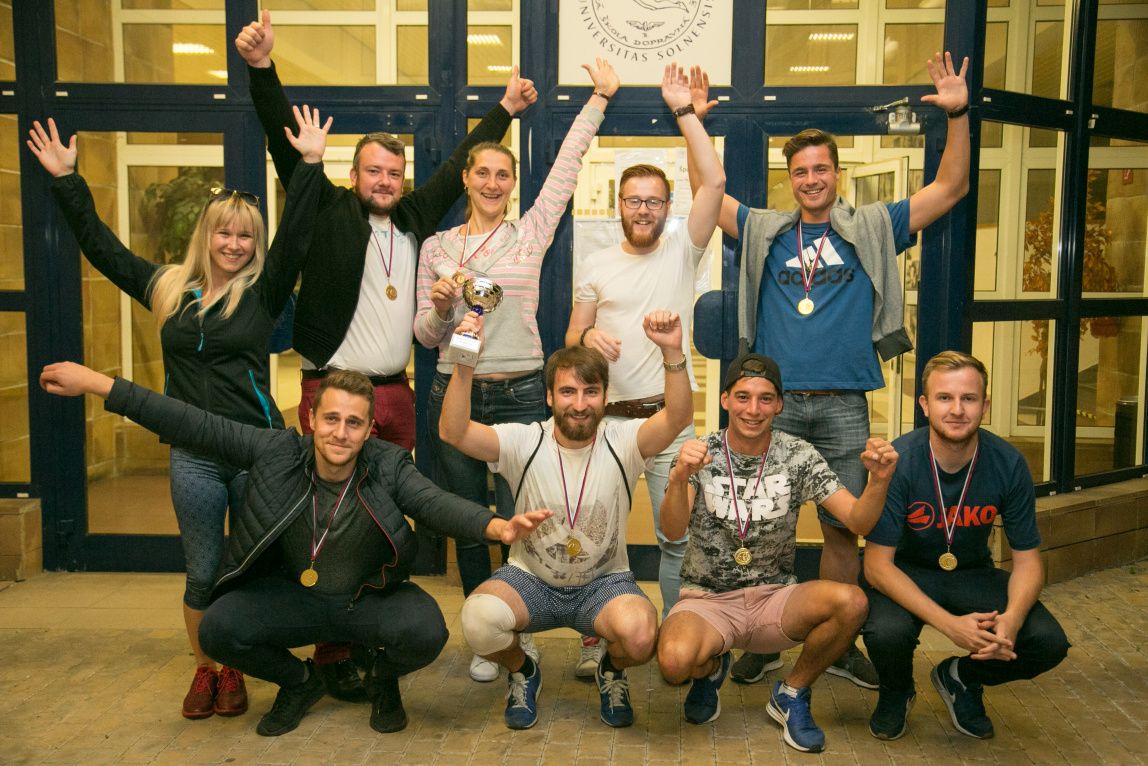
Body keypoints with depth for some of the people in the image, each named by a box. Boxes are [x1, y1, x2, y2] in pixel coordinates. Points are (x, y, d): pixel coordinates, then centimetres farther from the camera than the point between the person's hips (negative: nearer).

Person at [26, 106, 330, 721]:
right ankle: (204, 669, 30)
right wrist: (65, 181, 11)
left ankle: (235, 671, 28)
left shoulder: (263, 290, -1)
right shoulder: (169, 290, 7)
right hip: (193, 456, 2)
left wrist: (310, 164, -18)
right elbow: (101, 247, 13)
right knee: (203, 573, 10)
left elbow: (295, 234, -12)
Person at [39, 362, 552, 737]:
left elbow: (437, 504, -32)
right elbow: (195, 426, -14)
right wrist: (96, 383, -18)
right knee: (218, 629, -23)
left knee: (425, 631, -31)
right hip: (293, 596, 2)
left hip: (370, 598, -2)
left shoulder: (389, 467, -17)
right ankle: (298, 681, 11)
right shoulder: (278, 452, -13)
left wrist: (496, 526, -54)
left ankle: (386, 678, 10)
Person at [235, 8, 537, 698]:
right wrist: (261, 69, -18)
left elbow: (458, 166, 24)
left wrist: (506, 110, 32)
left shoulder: (416, 217, 14)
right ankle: (333, 653, 6)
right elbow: (286, 146, -7)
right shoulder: (330, 211, 2)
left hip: (397, 394, 5)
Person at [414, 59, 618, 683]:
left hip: (520, 394, -1)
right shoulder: (436, 248, 9)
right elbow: (426, 336, 11)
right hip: (455, 393, 2)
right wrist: (439, 306, -10)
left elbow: (567, 162, 7)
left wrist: (600, 97, 9)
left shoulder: (531, 233, 5)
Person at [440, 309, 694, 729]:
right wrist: (464, 365, -38)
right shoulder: (524, 442, -10)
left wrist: (672, 352, -44)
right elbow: (453, 432, -24)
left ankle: (612, 671, 9)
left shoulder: (622, 442, -11)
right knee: (477, 617, -30)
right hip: (530, 579, 1)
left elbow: (678, 417, -28)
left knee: (639, 632, -33)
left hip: (604, 582, 0)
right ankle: (521, 671, 7)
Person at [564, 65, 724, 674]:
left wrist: (683, 110, -7)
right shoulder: (595, 266, 8)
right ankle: (597, 636, 21)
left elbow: (714, 181, -7)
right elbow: (571, 338, 9)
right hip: (609, 414, 1)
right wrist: (589, 335, -16)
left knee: (678, 535, 4)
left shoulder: (682, 251, 4)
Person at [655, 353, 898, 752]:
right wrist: (680, 478, -43)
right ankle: (711, 668, 7)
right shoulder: (700, 455, -7)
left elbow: (858, 521, -9)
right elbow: (672, 529, -23)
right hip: (707, 600, -2)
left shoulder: (798, 456, -1)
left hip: (774, 599, 2)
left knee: (851, 601, -28)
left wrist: (879, 480, -30)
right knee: (674, 660, -34)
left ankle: (791, 694, 0)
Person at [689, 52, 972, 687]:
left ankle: (838, 646, 23)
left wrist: (958, 114, -2)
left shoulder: (872, 229, 10)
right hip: (774, 399, 0)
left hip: (844, 405, 0)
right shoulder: (765, 231, 11)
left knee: (842, 527, 7)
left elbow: (950, 188, 8)